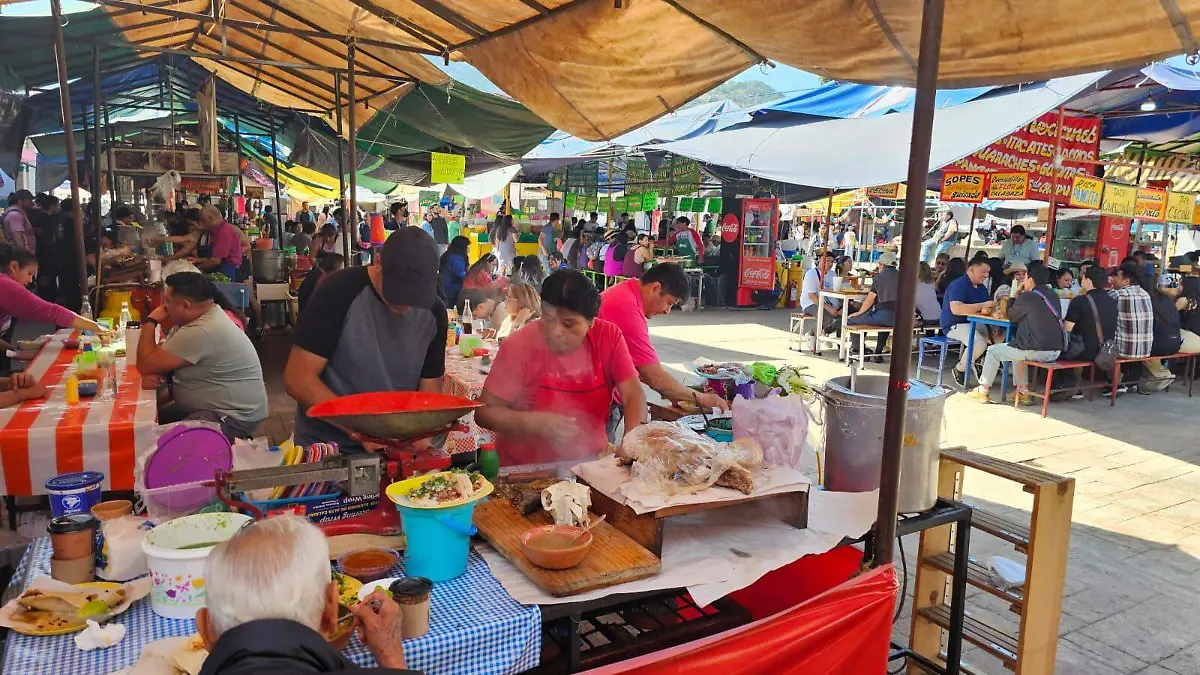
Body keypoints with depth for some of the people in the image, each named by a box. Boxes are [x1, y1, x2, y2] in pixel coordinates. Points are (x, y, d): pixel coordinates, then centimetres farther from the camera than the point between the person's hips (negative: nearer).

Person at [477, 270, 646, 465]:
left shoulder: (609, 336, -6)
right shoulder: (519, 345, -12)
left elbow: (633, 394, -7)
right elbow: (484, 412, -7)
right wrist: (534, 423, -22)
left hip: (588, 466, 2)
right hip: (525, 469, -2)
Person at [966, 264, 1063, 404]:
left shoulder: (1027, 297, -12)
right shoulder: (1054, 295, 11)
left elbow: (1012, 316, 3)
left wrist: (1017, 294, 13)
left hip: (1036, 351, -8)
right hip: (1055, 352, 8)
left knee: (993, 351, 11)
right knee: (1017, 348, 34)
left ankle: (983, 391, 17)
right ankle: (1023, 391, 31)